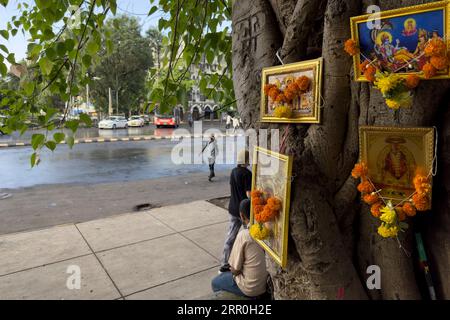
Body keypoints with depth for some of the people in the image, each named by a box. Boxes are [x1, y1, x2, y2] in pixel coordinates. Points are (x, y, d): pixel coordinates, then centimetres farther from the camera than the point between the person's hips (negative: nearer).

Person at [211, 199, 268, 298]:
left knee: (215, 283, 18)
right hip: (266, 283, 6)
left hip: (251, 288, -6)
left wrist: (233, 269, 7)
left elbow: (235, 270, -16)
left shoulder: (244, 235, -24)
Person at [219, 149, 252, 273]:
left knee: (230, 236, 11)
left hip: (233, 209, 7)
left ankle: (224, 265, 15)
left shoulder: (233, 171, 4)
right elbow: (249, 194, -21)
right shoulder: (247, 173, -20)